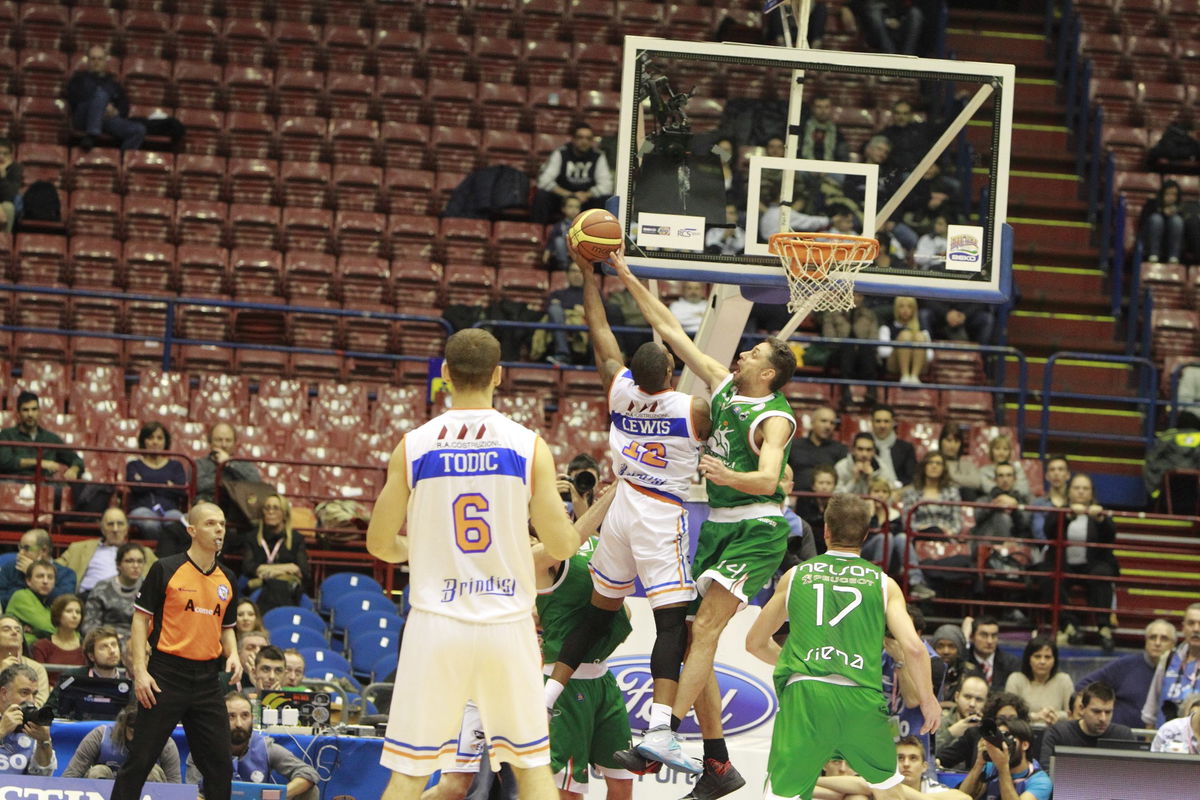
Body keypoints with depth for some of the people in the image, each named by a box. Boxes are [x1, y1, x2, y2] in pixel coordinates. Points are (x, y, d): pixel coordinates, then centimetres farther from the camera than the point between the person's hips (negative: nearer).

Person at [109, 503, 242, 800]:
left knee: (219, 765, 4)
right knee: (140, 759, -3)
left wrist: (232, 655, 2)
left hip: (208, 679, 5)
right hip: (167, 675, -5)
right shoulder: (166, 569, -4)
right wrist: (140, 671, -12)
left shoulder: (227, 579, 12)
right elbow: (141, 619, -4)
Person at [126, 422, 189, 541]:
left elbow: (181, 491, 3)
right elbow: (136, 487, -3)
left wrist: (148, 485, 3)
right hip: (142, 508, -1)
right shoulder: (134, 465, 19)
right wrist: (167, 485, 3)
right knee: (150, 524, -40)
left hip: (169, 510, 1)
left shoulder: (175, 465, 22)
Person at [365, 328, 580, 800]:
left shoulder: (414, 446, -2)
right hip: (508, 623, 0)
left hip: (436, 623, 0)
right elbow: (561, 545, -3)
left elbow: (380, 544, 3)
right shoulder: (528, 446, -3)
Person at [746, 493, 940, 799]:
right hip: (862, 700, 0)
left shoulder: (796, 576, 16)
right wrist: (928, 699, 16)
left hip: (805, 695, 0)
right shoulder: (883, 583, 11)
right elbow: (913, 648, 0)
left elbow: (755, 643, 25)